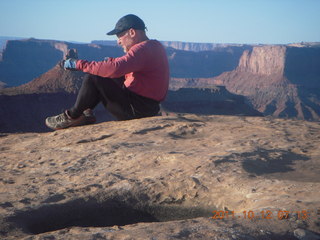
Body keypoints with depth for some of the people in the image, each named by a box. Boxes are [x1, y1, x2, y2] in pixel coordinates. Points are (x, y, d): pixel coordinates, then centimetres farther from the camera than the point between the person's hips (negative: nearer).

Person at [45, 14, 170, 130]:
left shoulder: (143, 49, -19)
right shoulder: (154, 46, 14)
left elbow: (115, 68, -32)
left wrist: (80, 64, -25)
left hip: (138, 110, -10)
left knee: (93, 78, -12)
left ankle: (72, 117, 1)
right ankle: (86, 113, 12)